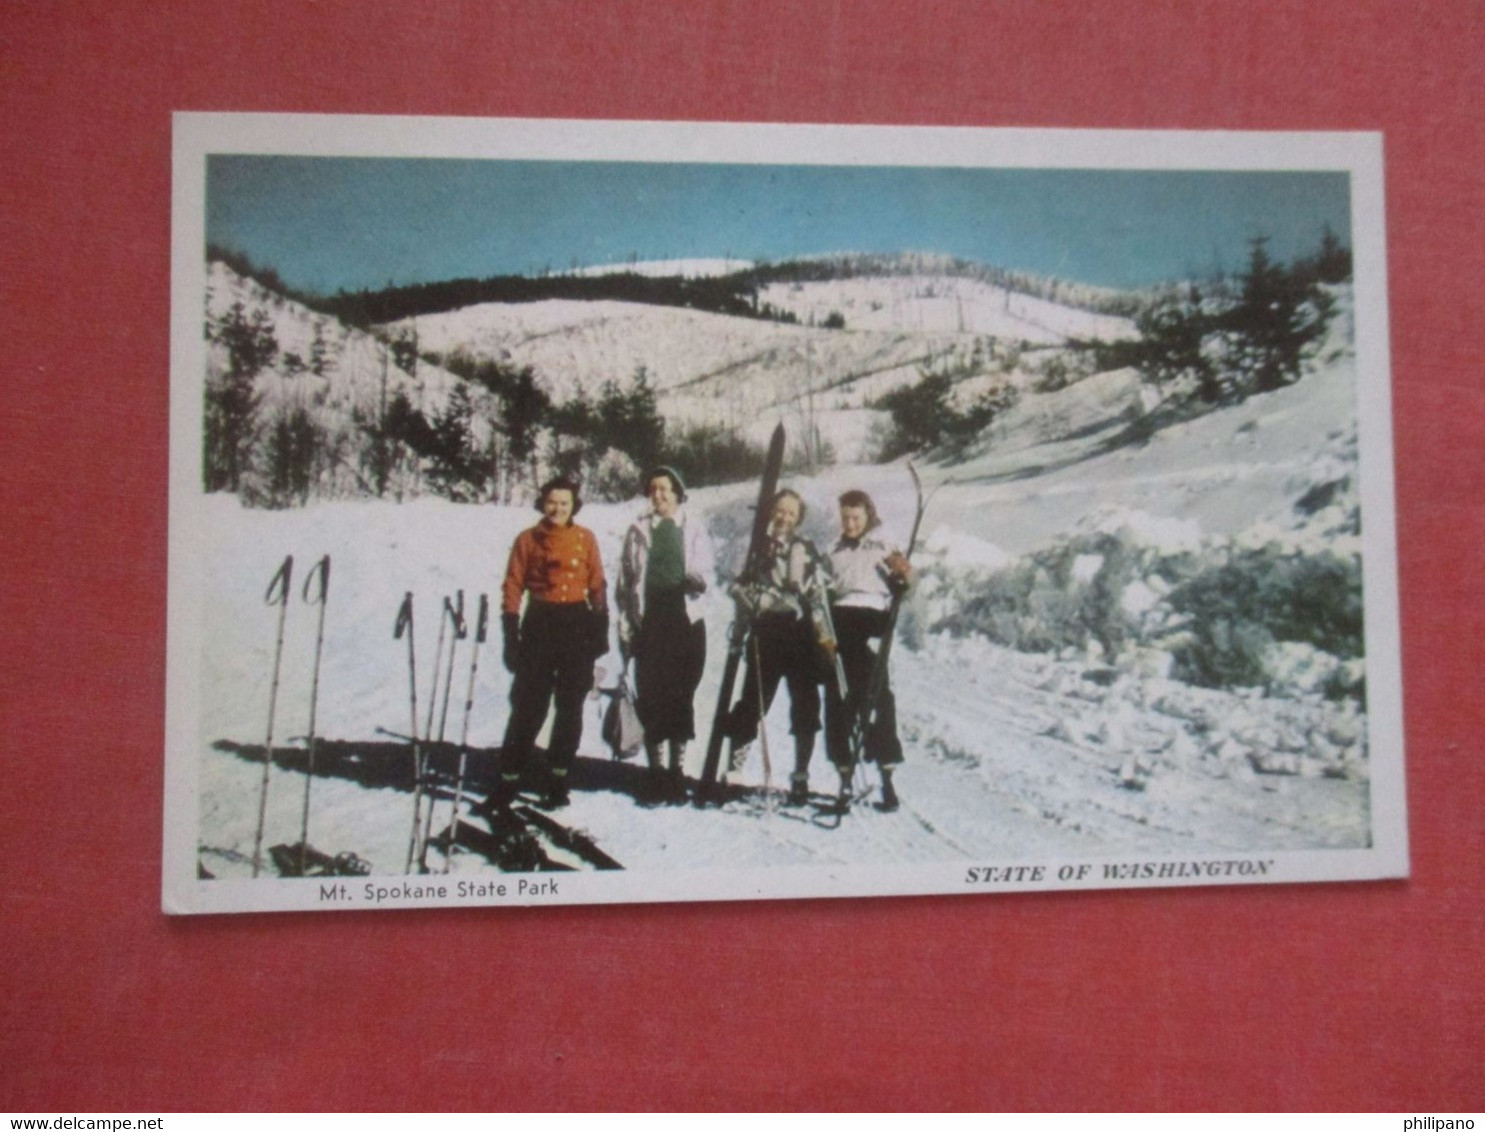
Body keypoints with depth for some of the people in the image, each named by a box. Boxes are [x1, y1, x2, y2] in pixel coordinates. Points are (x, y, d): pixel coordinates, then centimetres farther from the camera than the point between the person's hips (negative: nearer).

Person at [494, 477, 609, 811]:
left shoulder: (585, 539, 6)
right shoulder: (527, 539, 2)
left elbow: (597, 586, 9)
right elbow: (513, 587, 2)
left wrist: (600, 627, 3)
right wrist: (511, 635, -4)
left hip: (578, 625, 2)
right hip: (539, 624, -2)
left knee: (570, 707, 7)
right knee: (528, 707, -3)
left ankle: (558, 780, 17)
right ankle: (509, 778, 5)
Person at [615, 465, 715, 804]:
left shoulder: (694, 529, 8)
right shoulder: (639, 530, 11)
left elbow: (705, 570, 4)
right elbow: (625, 580, 10)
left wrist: (699, 577, -20)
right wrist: (625, 626, 3)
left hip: (685, 619, 0)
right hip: (649, 620, 0)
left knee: (682, 696, 3)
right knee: (651, 696, -1)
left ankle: (678, 767, 14)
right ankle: (656, 770, 9)